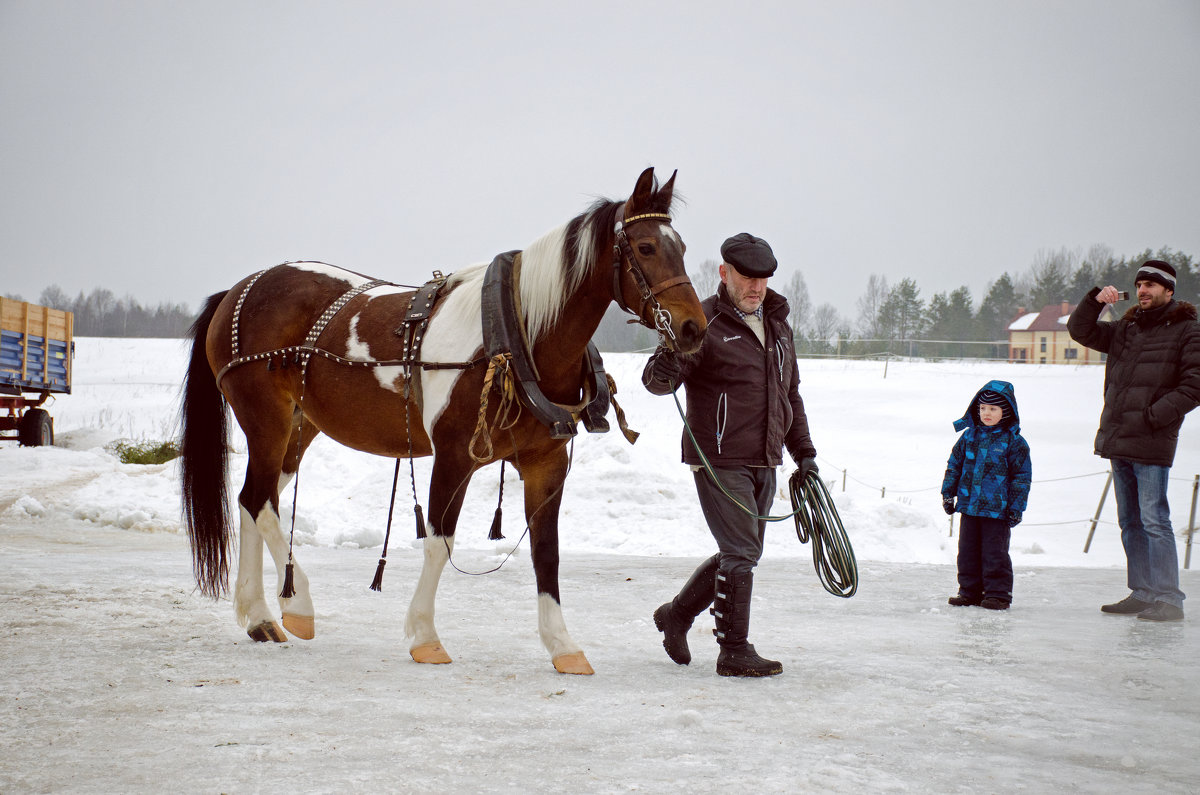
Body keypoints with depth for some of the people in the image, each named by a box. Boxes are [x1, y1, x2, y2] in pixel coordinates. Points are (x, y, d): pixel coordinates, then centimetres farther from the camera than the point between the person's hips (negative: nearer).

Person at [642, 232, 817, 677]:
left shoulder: (777, 324, 13)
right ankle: (735, 652, 1)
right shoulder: (704, 323, -10)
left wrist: (803, 452, 19)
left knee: (742, 554, 15)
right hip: (719, 461, -8)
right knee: (741, 553, -8)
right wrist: (666, 370, -41)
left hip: (764, 464, 8)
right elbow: (656, 380, -18)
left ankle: (677, 614, 32)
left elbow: (790, 395, 22)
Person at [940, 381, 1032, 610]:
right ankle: (970, 591, 20)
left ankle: (998, 593, 8)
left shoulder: (1014, 442, -6)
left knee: (995, 553, -2)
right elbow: (954, 464, 15)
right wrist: (948, 493, 12)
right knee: (968, 550, 10)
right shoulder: (969, 436, 6)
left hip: (998, 509, -5)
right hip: (969, 505, 5)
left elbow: (1022, 476, -3)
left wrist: (1016, 507, -5)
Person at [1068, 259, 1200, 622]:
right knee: (1130, 521, 11)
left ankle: (1167, 599, -7)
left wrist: (1152, 417, -15)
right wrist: (1095, 300, 1)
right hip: (1117, 442, 7)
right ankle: (1142, 593, 18)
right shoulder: (1125, 329, 15)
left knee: (1154, 521, -10)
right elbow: (1080, 331, 19)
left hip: (1151, 443, -7)